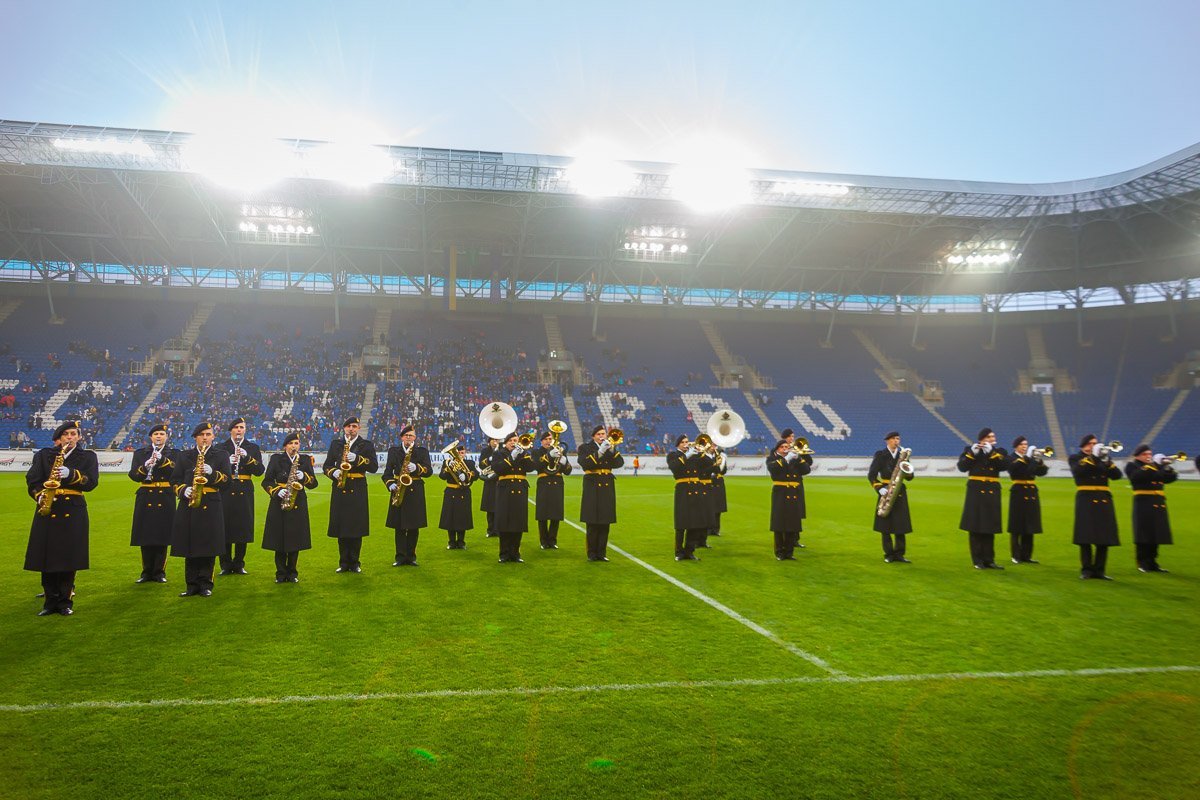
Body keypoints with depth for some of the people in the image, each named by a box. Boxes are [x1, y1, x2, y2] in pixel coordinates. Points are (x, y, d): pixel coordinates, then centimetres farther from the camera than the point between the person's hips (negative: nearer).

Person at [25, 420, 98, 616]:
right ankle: (50, 602, 12)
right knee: (47, 557, 2)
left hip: (73, 511, -1)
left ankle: (65, 602, 11)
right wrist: (39, 496, -14)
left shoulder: (88, 457, 8)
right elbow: (32, 480, 4)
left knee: (68, 559, 0)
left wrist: (71, 474, -19)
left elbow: (92, 482, -3)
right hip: (47, 510, 1)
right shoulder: (43, 455, 10)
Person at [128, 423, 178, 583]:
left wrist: (162, 459, -24)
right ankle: (147, 572, 14)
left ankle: (159, 572, 10)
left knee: (162, 537, 1)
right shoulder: (140, 453, 9)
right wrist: (145, 466, -20)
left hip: (165, 499, -1)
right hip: (146, 499, 1)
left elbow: (177, 471, -12)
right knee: (146, 537, 4)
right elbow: (133, 475, -3)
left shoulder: (173, 453, 6)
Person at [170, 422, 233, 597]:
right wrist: (184, 490, -8)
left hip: (211, 505, -2)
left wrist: (212, 473, -18)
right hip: (188, 505, 2)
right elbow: (175, 479, 11)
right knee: (189, 546, 4)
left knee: (208, 547, -1)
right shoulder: (184, 456, 13)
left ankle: (205, 584, 8)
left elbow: (227, 478, -1)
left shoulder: (221, 456, 8)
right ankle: (192, 585, 12)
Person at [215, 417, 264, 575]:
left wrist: (247, 457, -15)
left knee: (243, 529, 3)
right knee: (225, 529, -1)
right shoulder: (220, 447, 7)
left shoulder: (253, 448, 9)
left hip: (245, 493, 1)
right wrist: (228, 462, -18)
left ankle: (239, 564, 14)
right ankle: (226, 565, 9)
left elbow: (259, 471, -2)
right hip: (226, 492, -1)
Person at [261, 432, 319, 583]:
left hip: (298, 504, 1)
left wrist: (304, 477, -14)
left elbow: (314, 483, 5)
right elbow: (266, 481, 3)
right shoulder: (276, 459, 4)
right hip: (279, 503, -1)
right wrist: (276, 491, -14)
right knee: (279, 541, 1)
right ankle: (281, 574, 11)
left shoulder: (305, 459, 7)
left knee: (295, 541, 3)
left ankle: (292, 573, 15)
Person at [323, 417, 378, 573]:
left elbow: (374, 467, -4)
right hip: (339, 489, 2)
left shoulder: (367, 444, 5)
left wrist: (357, 459, -17)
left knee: (356, 528, 0)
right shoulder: (335, 444, 11)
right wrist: (333, 472, -10)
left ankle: (355, 563, 11)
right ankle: (344, 563, 14)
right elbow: (326, 466, 12)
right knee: (341, 527, 4)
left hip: (358, 490, -2)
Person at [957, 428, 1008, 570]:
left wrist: (991, 452, -16)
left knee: (989, 527, 7)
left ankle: (989, 560, 13)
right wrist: (972, 453, -18)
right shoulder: (970, 449, 3)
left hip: (992, 492, 3)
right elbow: (961, 467, -9)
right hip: (975, 491, -3)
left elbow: (1004, 465, -11)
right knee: (975, 527, -2)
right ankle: (977, 560, 5)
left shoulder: (1000, 451, 8)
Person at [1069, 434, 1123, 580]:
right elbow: (1078, 471, -16)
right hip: (1086, 501, -3)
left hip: (1104, 500, 4)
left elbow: (1117, 475, 2)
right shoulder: (1075, 458, 6)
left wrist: (1107, 461, -13)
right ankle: (1086, 570, 4)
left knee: (1104, 538, 2)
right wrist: (1092, 457, -18)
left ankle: (1099, 570, 10)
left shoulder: (1103, 457, 15)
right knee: (1085, 538, -3)